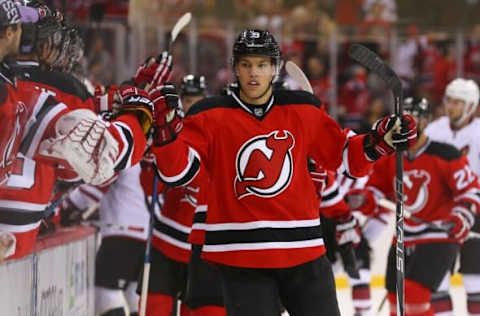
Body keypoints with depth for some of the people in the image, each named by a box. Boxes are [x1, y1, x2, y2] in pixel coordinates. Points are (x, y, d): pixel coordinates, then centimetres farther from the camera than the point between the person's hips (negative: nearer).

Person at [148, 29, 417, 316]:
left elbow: (344, 156, 15)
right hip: (241, 255, -3)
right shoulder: (211, 116, -1)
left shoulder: (304, 111, 7)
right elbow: (177, 172, -7)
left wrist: (381, 141, -1)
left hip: (303, 250, 3)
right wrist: (167, 128, -23)